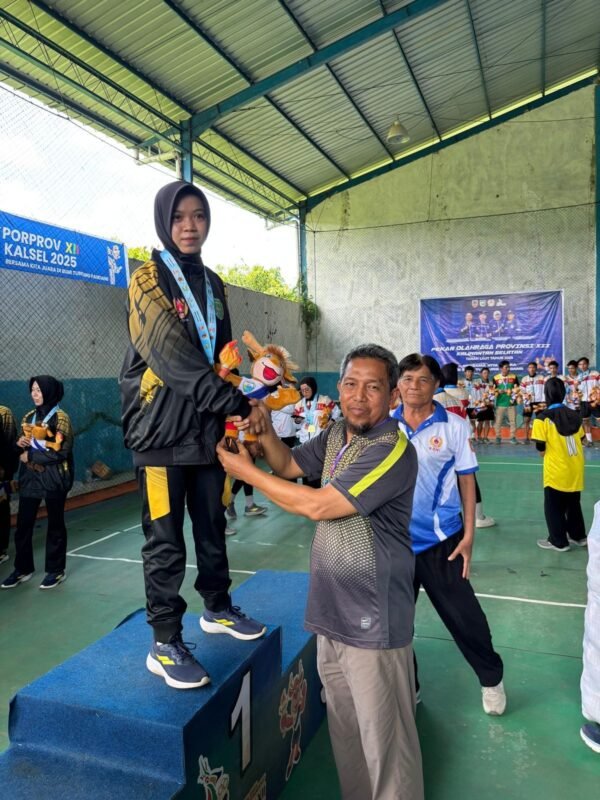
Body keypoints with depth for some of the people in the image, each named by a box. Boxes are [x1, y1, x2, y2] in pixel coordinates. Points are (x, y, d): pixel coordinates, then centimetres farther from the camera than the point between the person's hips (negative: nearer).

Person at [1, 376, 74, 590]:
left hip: (53, 478, -6)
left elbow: (60, 452, -17)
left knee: (55, 525, 6)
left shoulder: (60, 418, -10)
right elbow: (23, 449, 18)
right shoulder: (28, 417, 10)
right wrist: (20, 443, -5)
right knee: (23, 525, 7)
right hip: (30, 477, 6)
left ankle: (56, 570, 18)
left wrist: (30, 456, -13)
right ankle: (22, 569, 21)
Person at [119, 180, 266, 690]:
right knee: (166, 542, 1)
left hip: (209, 429, 6)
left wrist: (231, 416, 10)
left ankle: (217, 609, 35)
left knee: (213, 528, 16)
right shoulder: (149, 280, -6)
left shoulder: (213, 284, 14)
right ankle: (165, 644, 14)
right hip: (163, 431, -6)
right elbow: (174, 357, -19)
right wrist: (241, 406, -22)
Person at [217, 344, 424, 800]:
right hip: (333, 611, 8)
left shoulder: (392, 451, -22)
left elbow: (318, 506, -23)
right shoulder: (336, 435, 5)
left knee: (384, 740, 7)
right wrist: (264, 429, -6)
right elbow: (288, 465, 15)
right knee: (345, 729, 24)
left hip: (372, 620, -8)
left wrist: (246, 472, -13)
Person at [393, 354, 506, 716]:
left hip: (441, 540, -2)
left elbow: (467, 481, -4)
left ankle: (492, 679, 36)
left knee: (464, 614, 8)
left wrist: (468, 536, -6)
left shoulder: (455, 427, -8)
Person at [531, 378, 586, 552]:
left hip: (556, 470, -6)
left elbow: (541, 449, -13)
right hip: (576, 468, 6)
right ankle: (579, 536, 33)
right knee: (574, 504, 22)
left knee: (553, 507, 9)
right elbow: (580, 440, 11)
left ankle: (558, 542, 16)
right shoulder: (574, 415, 2)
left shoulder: (542, 418, -15)